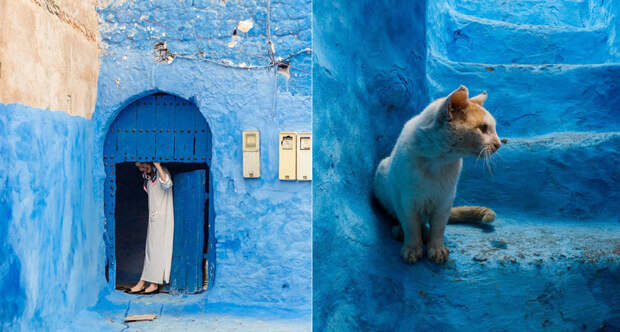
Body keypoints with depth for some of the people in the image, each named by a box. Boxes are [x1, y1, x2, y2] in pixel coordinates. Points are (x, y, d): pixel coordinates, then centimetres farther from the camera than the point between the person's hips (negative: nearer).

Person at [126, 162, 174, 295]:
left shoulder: (161, 171, -10)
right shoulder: (147, 176, 13)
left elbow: (167, 184, -32)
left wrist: (157, 165, -34)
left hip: (163, 217, -8)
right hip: (153, 217, 8)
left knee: (158, 249, -5)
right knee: (150, 250, 8)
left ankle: (155, 284, 0)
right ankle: (142, 283, 10)